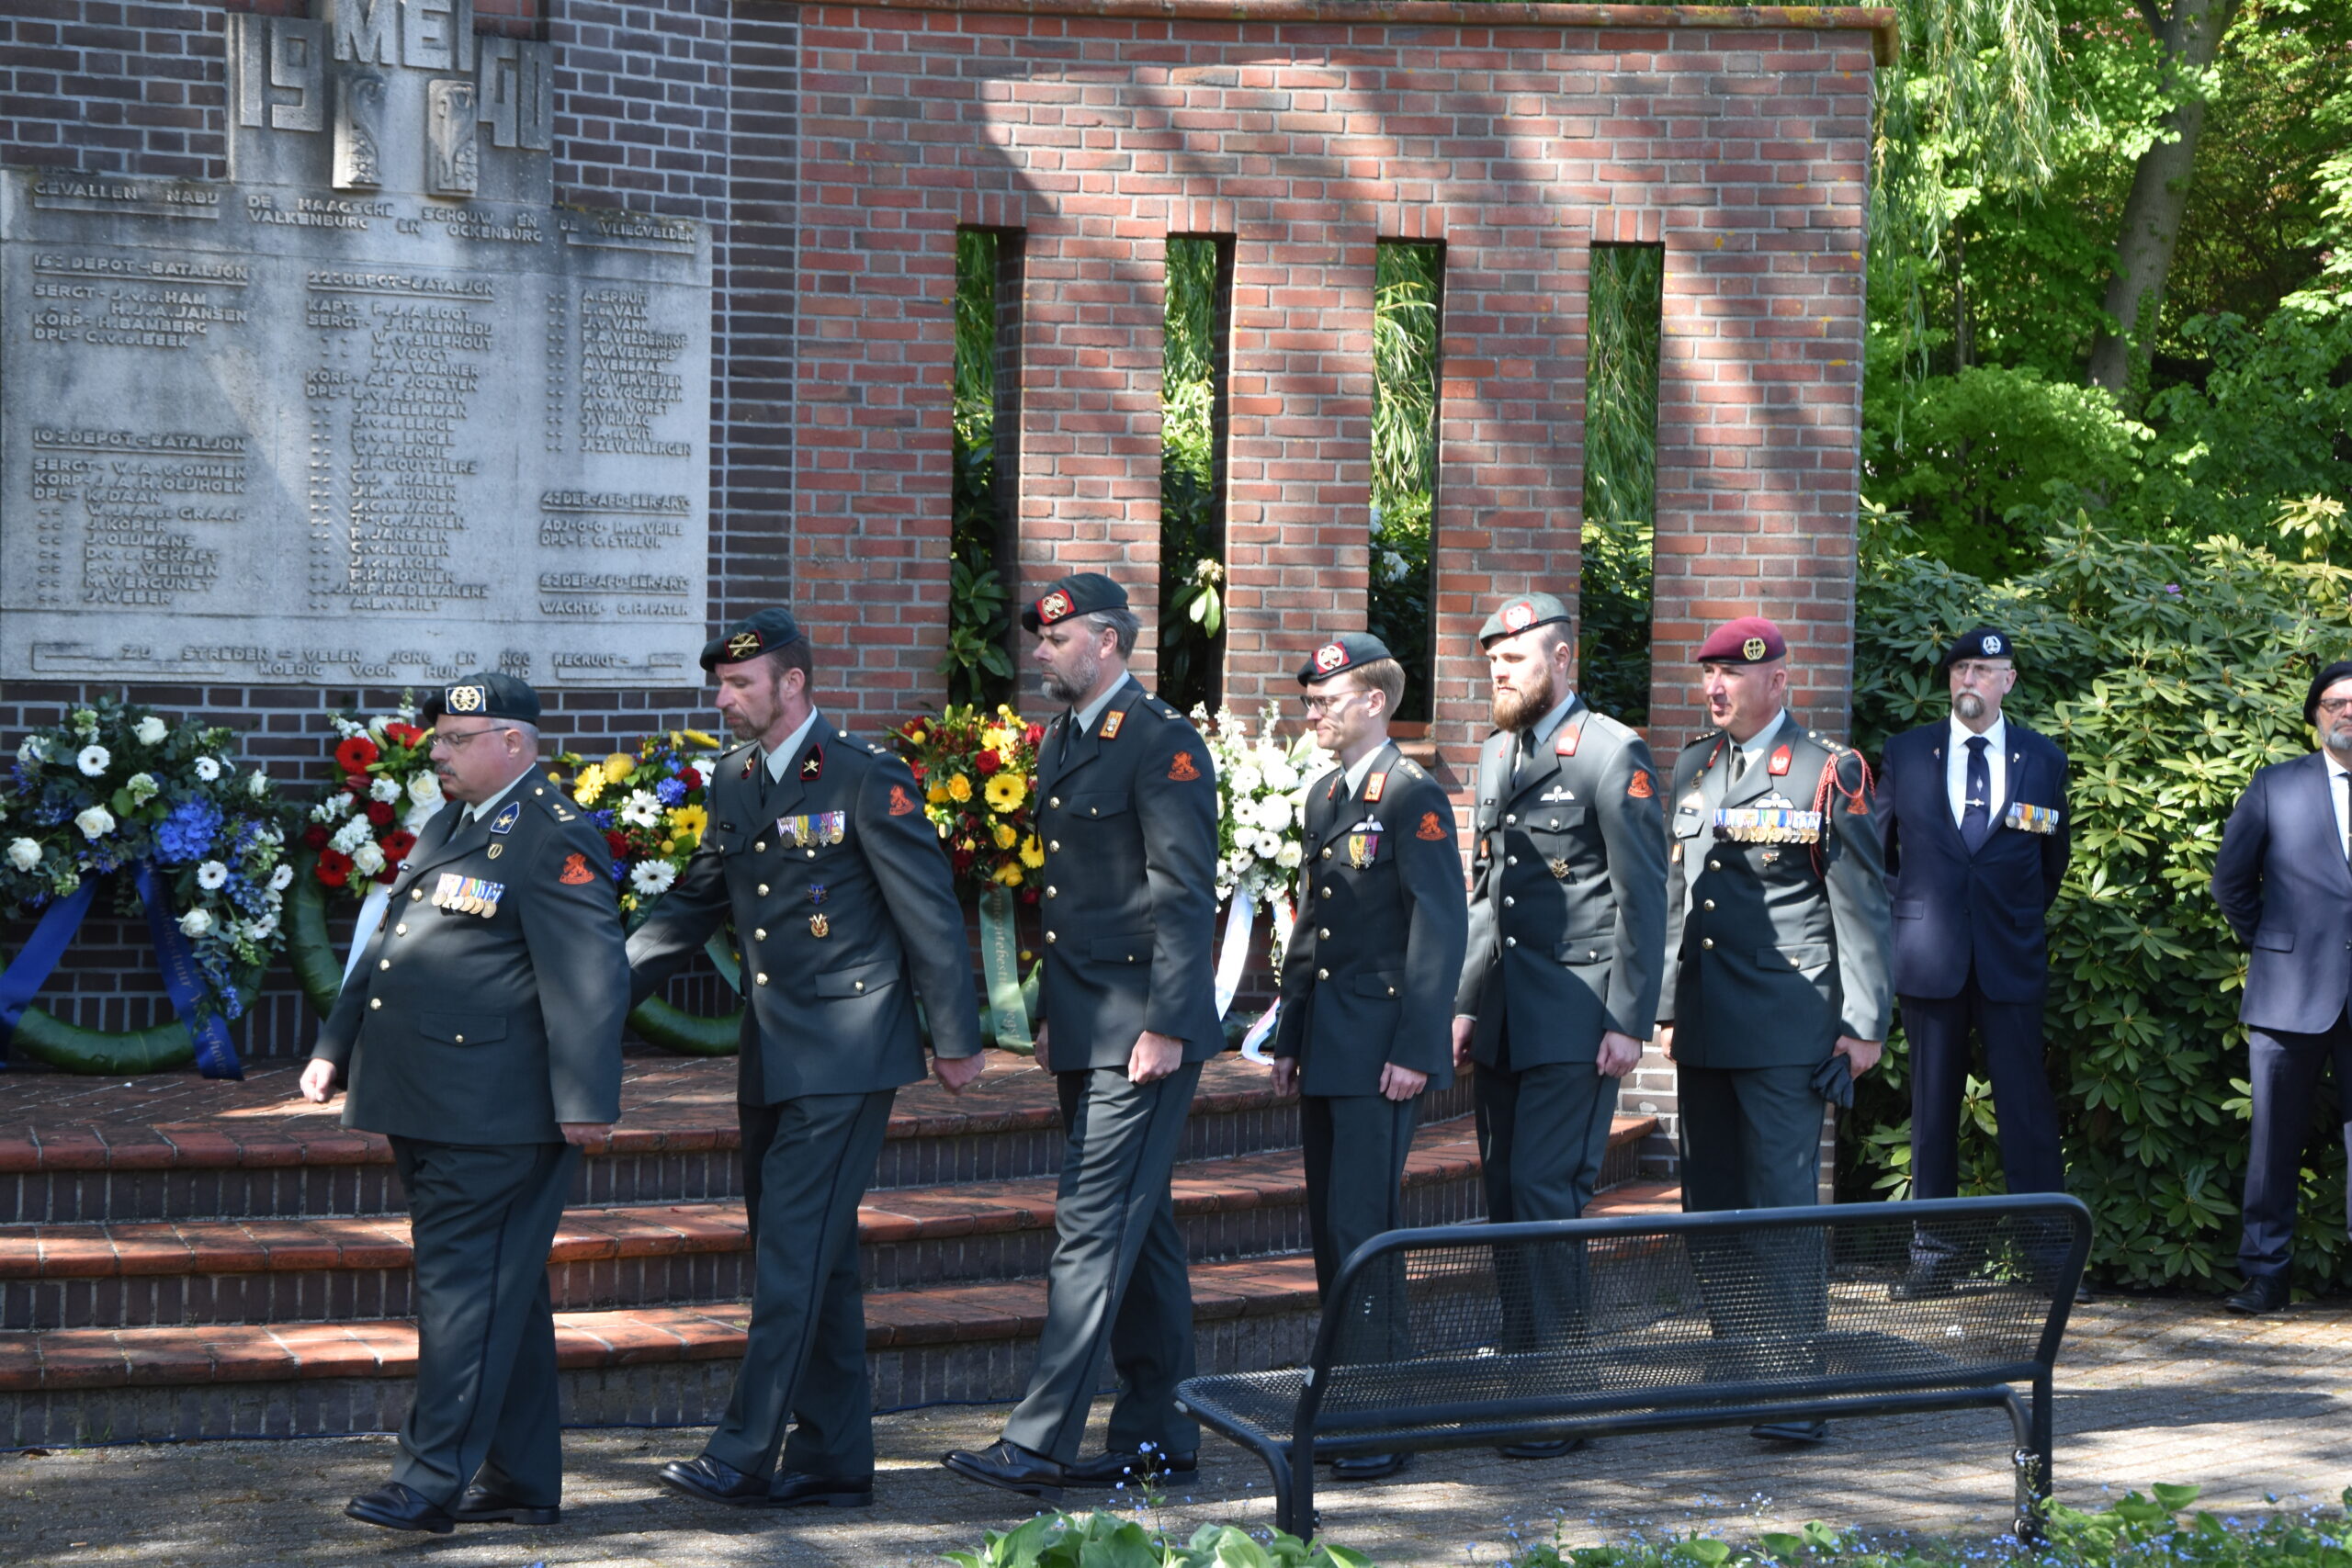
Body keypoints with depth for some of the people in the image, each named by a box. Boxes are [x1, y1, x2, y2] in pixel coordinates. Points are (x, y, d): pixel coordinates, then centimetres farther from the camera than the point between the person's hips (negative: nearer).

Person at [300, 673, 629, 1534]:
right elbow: (386, 947, 24)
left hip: (492, 1118, -9)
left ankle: (433, 1479, -5)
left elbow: (589, 979, -17)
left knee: (465, 1286, -7)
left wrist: (584, 1102, -21)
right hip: (426, 1107, 9)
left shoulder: (555, 841, -12)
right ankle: (521, 1480, 20)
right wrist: (335, 1047, 21)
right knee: (500, 1292, 13)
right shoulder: (447, 825, 18)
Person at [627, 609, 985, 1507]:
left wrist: (955, 1041, -7)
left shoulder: (866, 778, -11)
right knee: (810, 1259, 11)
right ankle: (834, 1462, 18)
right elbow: (694, 904, 20)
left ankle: (744, 1457, -10)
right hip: (771, 1058, 8)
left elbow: (929, 915, -9)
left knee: (795, 1253, -11)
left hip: (846, 1056, -8)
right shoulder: (732, 781, 12)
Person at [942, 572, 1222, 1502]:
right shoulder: (1058, 744, 16)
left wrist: (1163, 1026, -20)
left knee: (1095, 1226, -12)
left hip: (1142, 1033, -9)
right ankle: (1159, 1433, 21)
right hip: (1084, 1031, 9)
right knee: (1138, 1227, 14)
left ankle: (1040, 1444, -14)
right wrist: (1050, 1014, 20)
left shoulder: (1164, 745, -12)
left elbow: (1185, 897, -16)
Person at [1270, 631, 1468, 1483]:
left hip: (1381, 1052, -9)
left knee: (1362, 1228, -10)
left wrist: (1415, 1051, -18)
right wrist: (1289, 1037, 18)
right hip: (1326, 1051, 9)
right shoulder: (1324, 796, 16)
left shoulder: (1413, 798, -10)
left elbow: (1442, 928, -14)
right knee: (1329, 1227, 11)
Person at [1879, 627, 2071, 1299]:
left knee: (2026, 1103, -4)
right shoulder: (1907, 752, 6)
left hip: (2010, 961, -1)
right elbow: (1876, 844, 17)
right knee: (1933, 1106, 5)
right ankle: (1934, 1249, 12)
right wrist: (1900, 913, 11)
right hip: (1929, 958, 1)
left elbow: (2053, 854, 16)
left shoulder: (2042, 759, 5)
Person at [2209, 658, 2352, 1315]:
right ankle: (2265, 1273, 10)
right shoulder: (2276, 786, 8)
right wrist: (2265, 942, 9)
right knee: (2274, 1142, 4)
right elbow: (2231, 880, 14)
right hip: (2290, 990, 0)